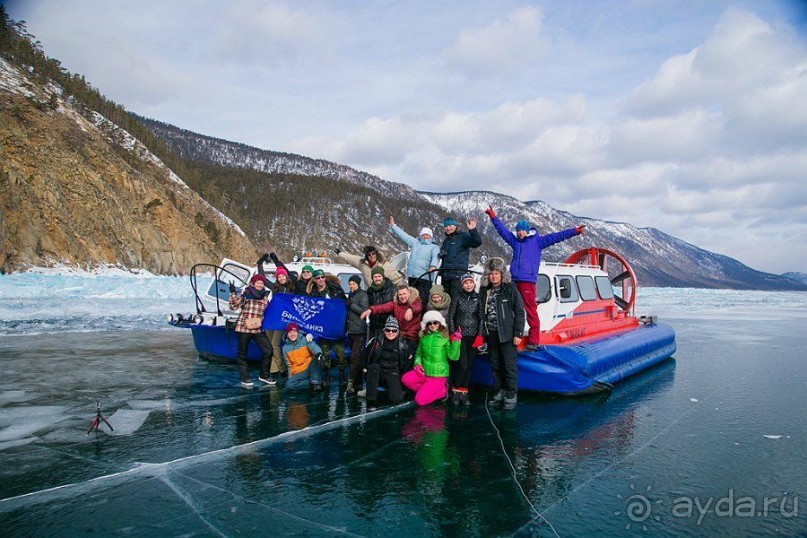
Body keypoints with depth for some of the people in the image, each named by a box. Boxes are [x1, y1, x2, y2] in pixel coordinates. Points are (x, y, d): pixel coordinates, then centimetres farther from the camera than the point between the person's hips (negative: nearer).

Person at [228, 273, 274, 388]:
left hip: (258, 329, 4)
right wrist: (233, 293, -18)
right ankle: (245, 379, 14)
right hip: (243, 328, -4)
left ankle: (263, 375, 14)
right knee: (242, 354, 4)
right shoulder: (245, 294, -1)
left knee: (268, 350, -2)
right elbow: (234, 306, -11)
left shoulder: (266, 295, 11)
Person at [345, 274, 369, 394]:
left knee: (355, 356, -11)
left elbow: (364, 310, -15)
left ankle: (351, 382, -14)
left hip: (359, 330, -8)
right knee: (355, 356, 11)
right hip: (351, 330, 8)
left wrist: (351, 304, -14)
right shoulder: (351, 295, 16)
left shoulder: (363, 295, -5)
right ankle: (358, 382, 18)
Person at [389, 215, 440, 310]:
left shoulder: (434, 247, 9)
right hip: (412, 277, 5)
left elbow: (436, 257, -11)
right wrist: (393, 226, 34)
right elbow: (403, 235, 30)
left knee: (422, 300, -16)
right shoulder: (415, 243, 24)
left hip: (424, 278, -5)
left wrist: (433, 266, -31)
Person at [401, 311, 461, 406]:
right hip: (424, 372, 5)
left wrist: (456, 342, -27)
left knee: (420, 400, -15)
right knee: (406, 379, -21)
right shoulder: (424, 337, 3)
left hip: (438, 375, -5)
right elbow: (419, 353, 14)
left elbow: (453, 357, -17)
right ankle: (427, 390, 1)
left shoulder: (445, 337, -9)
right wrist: (417, 363, -5)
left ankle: (442, 391, 9)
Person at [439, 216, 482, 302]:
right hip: (445, 275, 8)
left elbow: (477, 242, -20)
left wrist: (473, 230, -37)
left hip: (458, 275, -8)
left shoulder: (463, 236, -3)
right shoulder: (446, 240, 21)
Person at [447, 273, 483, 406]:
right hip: (460, 335, -2)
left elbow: (481, 317, 4)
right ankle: (455, 391, 5)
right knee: (463, 365, -11)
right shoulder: (457, 298, 1)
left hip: (473, 336, 2)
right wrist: (452, 333, -3)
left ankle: (464, 392, 14)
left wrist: (479, 335, -2)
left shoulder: (478, 298, 4)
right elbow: (450, 316, 3)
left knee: (469, 365, 4)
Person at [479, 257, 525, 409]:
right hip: (491, 334, 5)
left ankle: (510, 396, 9)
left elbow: (520, 312, -6)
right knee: (495, 366, 13)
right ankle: (498, 394, 24)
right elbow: (482, 312, 12)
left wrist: (518, 334, -10)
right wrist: (482, 332, 6)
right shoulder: (485, 291, 9)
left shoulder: (510, 289, -5)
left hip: (507, 334, -5)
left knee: (510, 366, -2)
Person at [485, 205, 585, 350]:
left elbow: (555, 236, 1)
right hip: (514, 281, 5)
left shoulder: (537, 241, 7)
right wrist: (493, 217, 33)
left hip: (528, 282, -5)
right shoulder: (514, 241, 20)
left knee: (531, 312, -8)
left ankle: (534, 341, -7)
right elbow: (502, 229, 29)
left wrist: (574, 231, -5)